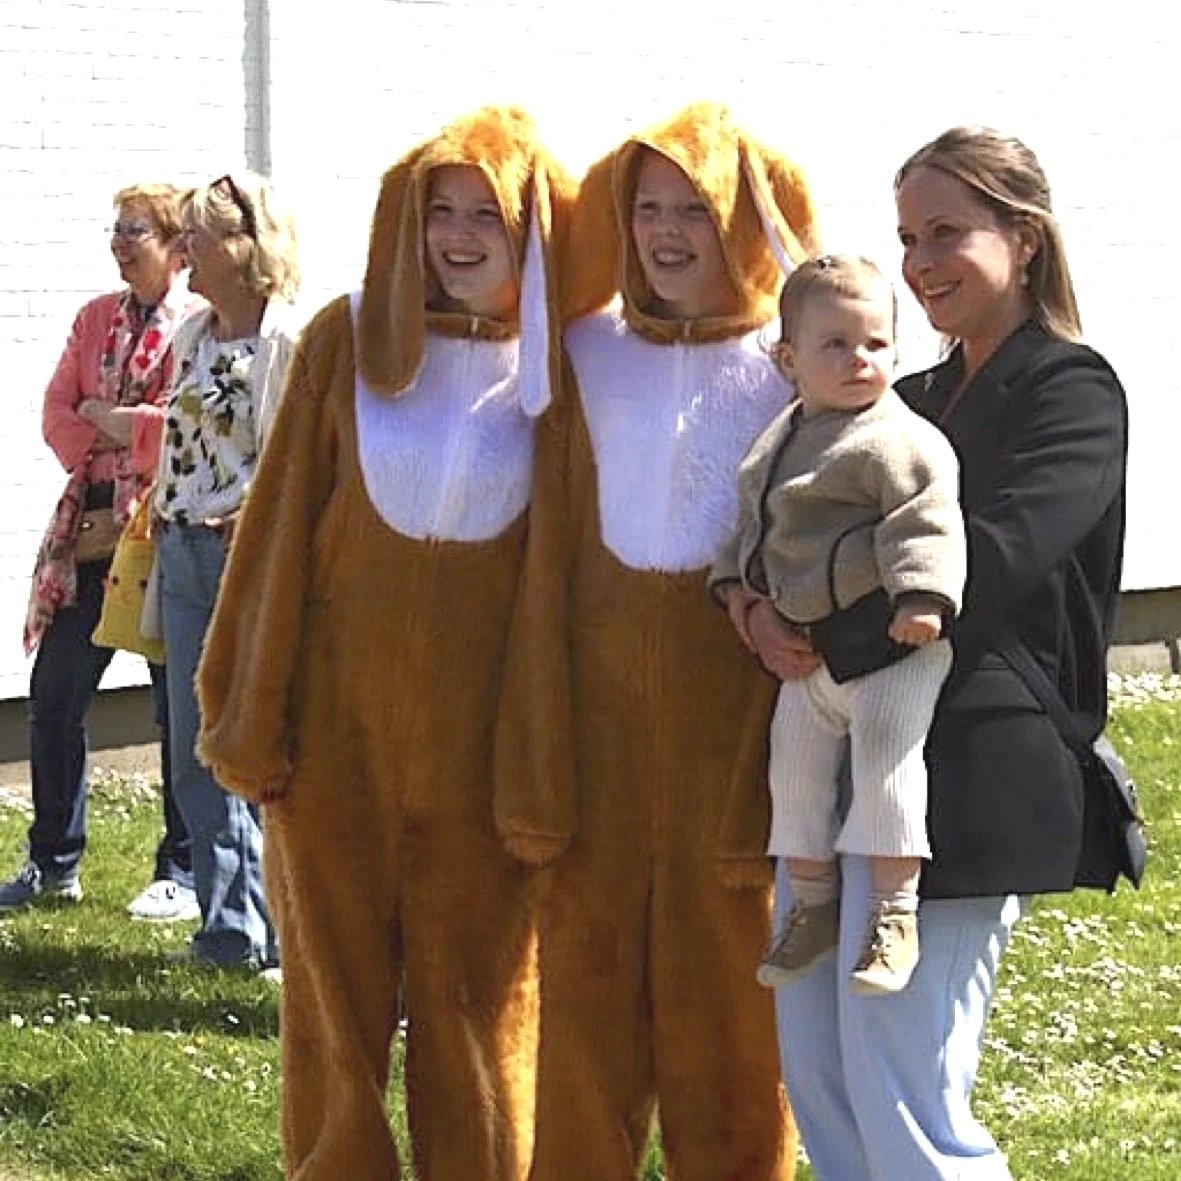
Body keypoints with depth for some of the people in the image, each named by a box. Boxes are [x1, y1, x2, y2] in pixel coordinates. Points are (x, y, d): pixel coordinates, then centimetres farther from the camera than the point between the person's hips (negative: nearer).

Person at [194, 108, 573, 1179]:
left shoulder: (552, 365, -1)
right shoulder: (347, 340, -1)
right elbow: (281, 529, 1)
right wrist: (254, 715, -2)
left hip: (479, 737, -1)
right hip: (338, 721, 1)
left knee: (476, 1003, 4)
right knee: (337, 984, 8)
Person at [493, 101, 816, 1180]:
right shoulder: (589, 355, 6)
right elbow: (547, 564, 5)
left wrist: (786, 773, -11)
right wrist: (536, 767, 0)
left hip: (736, 720, -3)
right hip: (598, 722, 3)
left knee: (727, 1014, 4)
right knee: (586, 988, 7)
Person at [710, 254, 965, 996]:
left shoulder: (898, 441, -13)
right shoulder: (780, 443, 14)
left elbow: (927, 517, -23)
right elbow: (756, 521, 26)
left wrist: (923, 595, -34)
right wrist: (737, 578, 14)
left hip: (892, 639, -8)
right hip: (808, 645, 8)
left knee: (887, 756, -19)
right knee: (796, 766, 13)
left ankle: (895, 909, -15)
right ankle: (814, 902, 27)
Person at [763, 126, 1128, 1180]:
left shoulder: (1071, 392, -5)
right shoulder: (918, 402, 19)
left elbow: (993, 558, -20)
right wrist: (761, 608, -10)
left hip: (968, 766, -8)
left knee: (904, 1096, -10)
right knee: (814, 1065, 9)